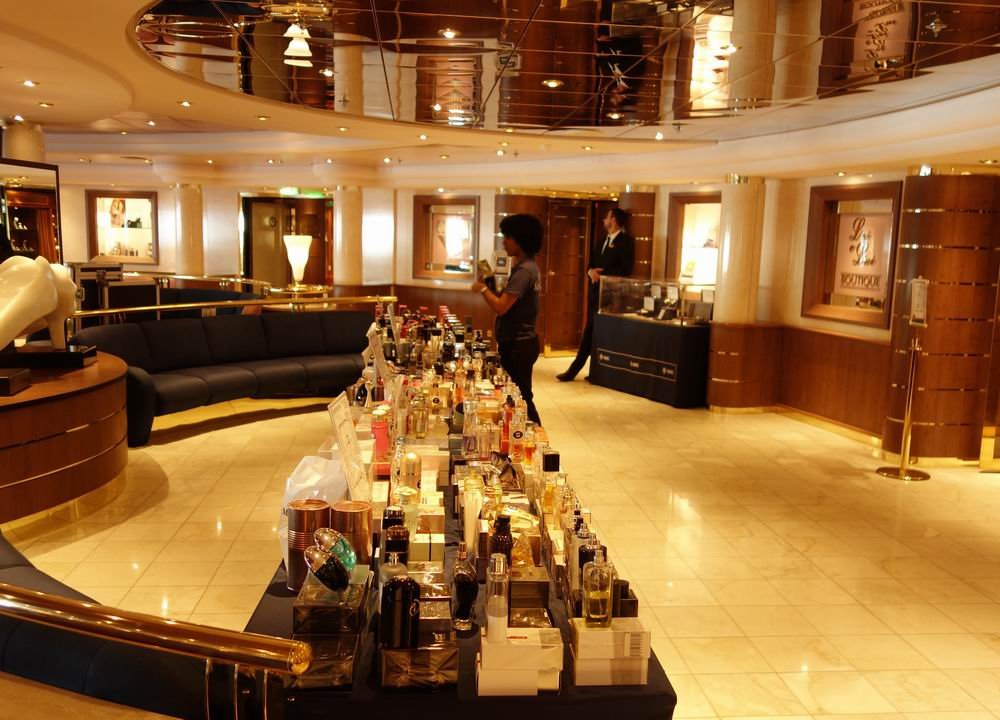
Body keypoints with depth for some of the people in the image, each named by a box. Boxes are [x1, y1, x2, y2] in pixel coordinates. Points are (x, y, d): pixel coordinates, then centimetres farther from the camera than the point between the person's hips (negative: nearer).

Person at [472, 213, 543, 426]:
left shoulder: (524, 271, -19)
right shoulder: (528, 267, 13)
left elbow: (500, 307, -24)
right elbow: (508, 302, 15)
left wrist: (482, 288, -9)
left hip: (517, 346, -10)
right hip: (520, 342, 10)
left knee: (520, 398, -4)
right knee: (519, 397, 16)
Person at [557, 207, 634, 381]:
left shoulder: (626, 241, -7)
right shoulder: (603, 241, 19)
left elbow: (625, 270, -15)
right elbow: (591, 262, 17)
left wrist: (602, 275, -16)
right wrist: (591, 271, -6)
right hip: (595, 291, 8)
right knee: (591, 330, 9)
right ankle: (577, 370, 11)